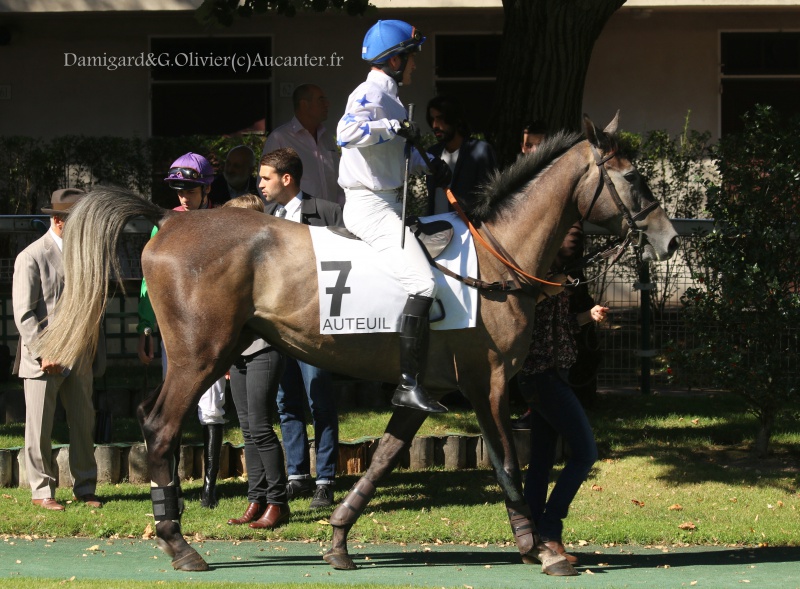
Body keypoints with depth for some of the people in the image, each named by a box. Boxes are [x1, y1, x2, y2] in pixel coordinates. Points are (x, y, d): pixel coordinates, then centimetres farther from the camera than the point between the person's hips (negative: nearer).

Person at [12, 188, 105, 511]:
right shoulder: (32, 257, -9)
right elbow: (24, 314, -12)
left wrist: (96, 350, 12)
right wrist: (44, 354, -18)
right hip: (43, 360, -6)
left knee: (84, 422, 9)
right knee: (40, 427, 1)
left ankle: (84, 487, 18)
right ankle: (42, 490, 9)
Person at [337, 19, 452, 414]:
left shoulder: (389, 98, 18)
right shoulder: (370, 94, -13)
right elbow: (348, 132, -34)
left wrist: (429, 163, 18)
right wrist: (395, 126, -25)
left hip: (390, 202, 11)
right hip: (370, 206, -11)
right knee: (423, 284, -20)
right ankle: (409, 385, -23)